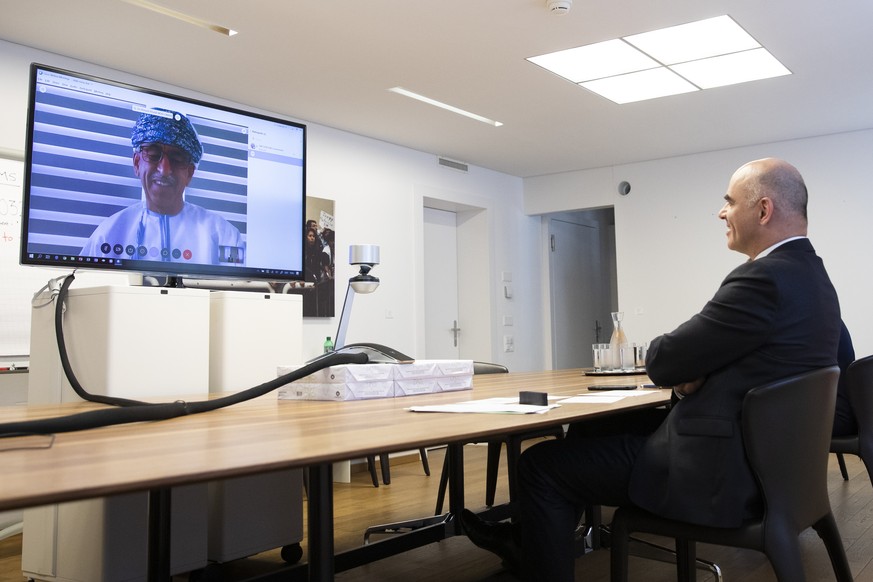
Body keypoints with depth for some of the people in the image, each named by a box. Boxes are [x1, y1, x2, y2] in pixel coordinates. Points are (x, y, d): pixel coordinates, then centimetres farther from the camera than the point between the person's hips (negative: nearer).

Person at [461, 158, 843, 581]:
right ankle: (526, 542, 35)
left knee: (540, 464, -2)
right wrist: (691, 373, -4)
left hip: (716, 469, -11)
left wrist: (679, 368, 4)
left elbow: (661, 363, -19)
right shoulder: (809, 273, 9)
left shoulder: (765, 278, -23)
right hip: (758, 455, 11)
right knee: (592, 430, 24)